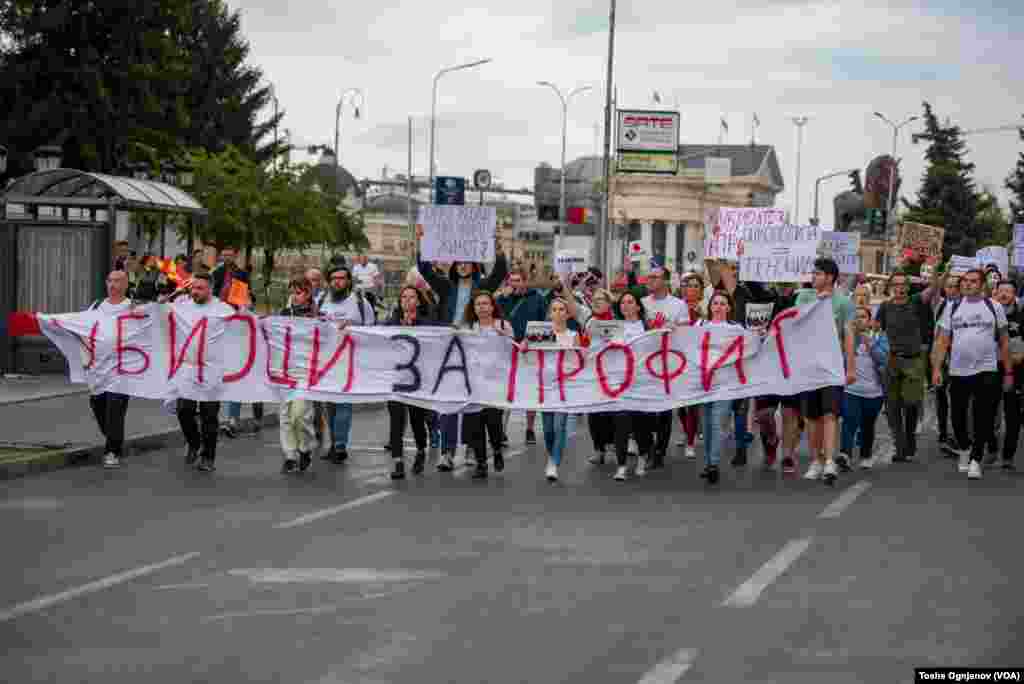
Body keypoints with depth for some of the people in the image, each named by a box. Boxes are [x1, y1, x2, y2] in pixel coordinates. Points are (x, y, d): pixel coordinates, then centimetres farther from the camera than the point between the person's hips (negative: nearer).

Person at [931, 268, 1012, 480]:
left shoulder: (994, 307, 4)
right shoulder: (952, 308, 7)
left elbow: (1004, 342, 6)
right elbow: (943, 341, 7)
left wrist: (1008, 372, 2)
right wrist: (936, 368, -2)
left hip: (986, 371, -2)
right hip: (958, 372, 2)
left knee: (983, 420, -4)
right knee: (958, 417, 8)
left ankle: (975, 459, 5)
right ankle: (964, 449, 32)